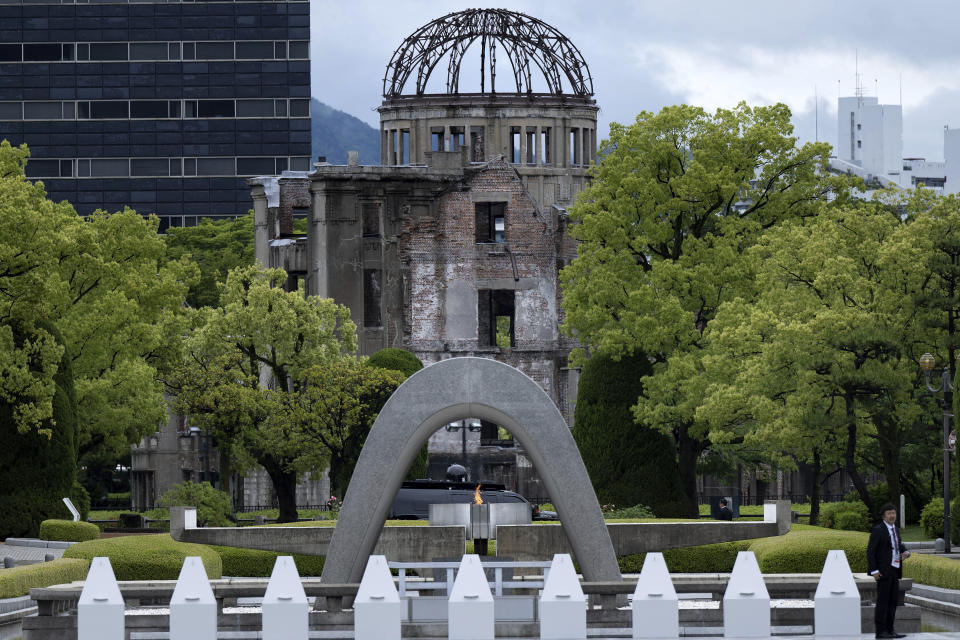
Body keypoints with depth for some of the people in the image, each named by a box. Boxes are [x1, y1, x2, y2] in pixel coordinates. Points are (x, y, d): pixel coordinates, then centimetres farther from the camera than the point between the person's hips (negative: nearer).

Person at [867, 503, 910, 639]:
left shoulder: (895, 529, 15)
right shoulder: (878, 530, -9)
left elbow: (899, 546, 24)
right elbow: (870, 551, -11)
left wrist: (905, 552, 0)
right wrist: (874, 570, -18)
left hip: (894, 571, 8)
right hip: (883, 571, -8)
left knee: (893, 601, 8)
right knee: (883, 601, -6)